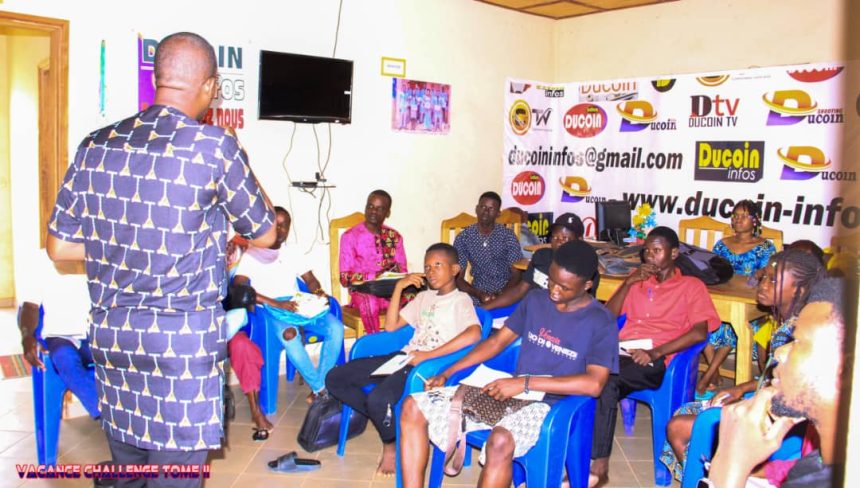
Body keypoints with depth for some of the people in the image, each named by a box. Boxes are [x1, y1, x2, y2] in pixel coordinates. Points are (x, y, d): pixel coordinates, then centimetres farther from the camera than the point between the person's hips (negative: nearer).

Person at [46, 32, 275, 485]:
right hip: (183, 341, -5)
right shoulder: (214, 146, -12)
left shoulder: (95, 146, 3)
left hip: (110, 337, 6)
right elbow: (264, 235, -1)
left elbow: (59, 246, 8)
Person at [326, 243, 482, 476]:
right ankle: (385, 420, 5)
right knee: (335, 378, -4)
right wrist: (399, 287, 8)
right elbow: (391, 326, 18)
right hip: (403, 357, 8)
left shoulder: (461, 300, -2)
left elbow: (474, 334, -23)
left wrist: (428, 355, -22)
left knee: (378, 398, -33)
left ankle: (391, 445, -1)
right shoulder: (424, 297, 21)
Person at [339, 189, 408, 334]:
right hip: (363, 290, -3)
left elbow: (403, 271, 13)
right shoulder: (350, 236, 2)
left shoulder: (394, 237, 14)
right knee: (369, 301, -40)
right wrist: (375, 276, -17)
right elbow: (345, 278, -3)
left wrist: (395, 270, -11)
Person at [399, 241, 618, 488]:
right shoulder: (535, 299, 10)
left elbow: (594, 384, -19)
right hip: (513, 391, 6)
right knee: (413, 407, -7)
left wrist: (525, 382, -23)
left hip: (550, 404, -6)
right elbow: (498, 341, 14)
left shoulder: (602, 323, -7)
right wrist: (447, 373, 5)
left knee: (501, 441, -40)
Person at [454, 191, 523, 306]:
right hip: (477, 293, 0)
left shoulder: (508, 236, -1)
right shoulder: (463, 238, 0)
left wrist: (499, 295, -20)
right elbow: (458, 277, -2)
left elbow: (516, 274, -3)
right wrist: (478, 294, -19)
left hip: (504, 293, 0)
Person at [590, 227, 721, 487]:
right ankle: (598, 466, -26)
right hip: (622, 352, 4)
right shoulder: (637, 279, 26)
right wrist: (628, 282, 4)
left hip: (655, 362, -4)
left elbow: (699, 332, -5)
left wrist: (655, 352, -16)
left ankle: (597, 466, -25)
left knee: (605, 377, -33)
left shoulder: (691, 286, 12)